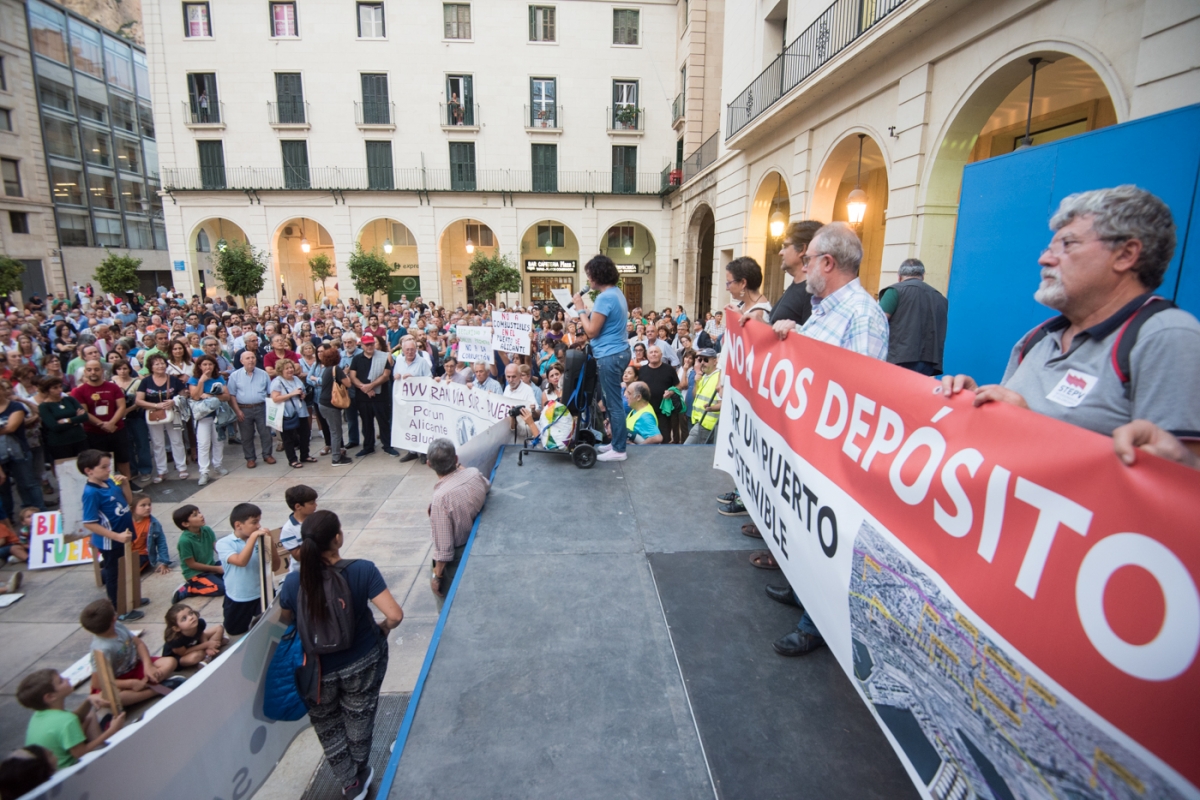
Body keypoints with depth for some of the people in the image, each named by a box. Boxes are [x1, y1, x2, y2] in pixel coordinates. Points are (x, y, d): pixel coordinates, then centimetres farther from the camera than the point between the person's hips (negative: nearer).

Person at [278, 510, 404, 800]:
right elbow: (395, 615, -30)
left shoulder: (293, 582, -20)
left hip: (317, 671, 1)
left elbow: (287, 623, 0)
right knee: (358, 721, 26)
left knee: (327, 727, 27)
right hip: (362, 664, 0)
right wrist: (382, 629, -7)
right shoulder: (362, 570, -28)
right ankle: (360, 776, 50)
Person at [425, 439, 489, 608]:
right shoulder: (475, 474, -15)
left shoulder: (441, 497, -33)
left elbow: (443, 548, -26)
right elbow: (488, 485, 13)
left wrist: (436, 575, -10)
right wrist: (461, 469, 20)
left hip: (457, 558, -6)